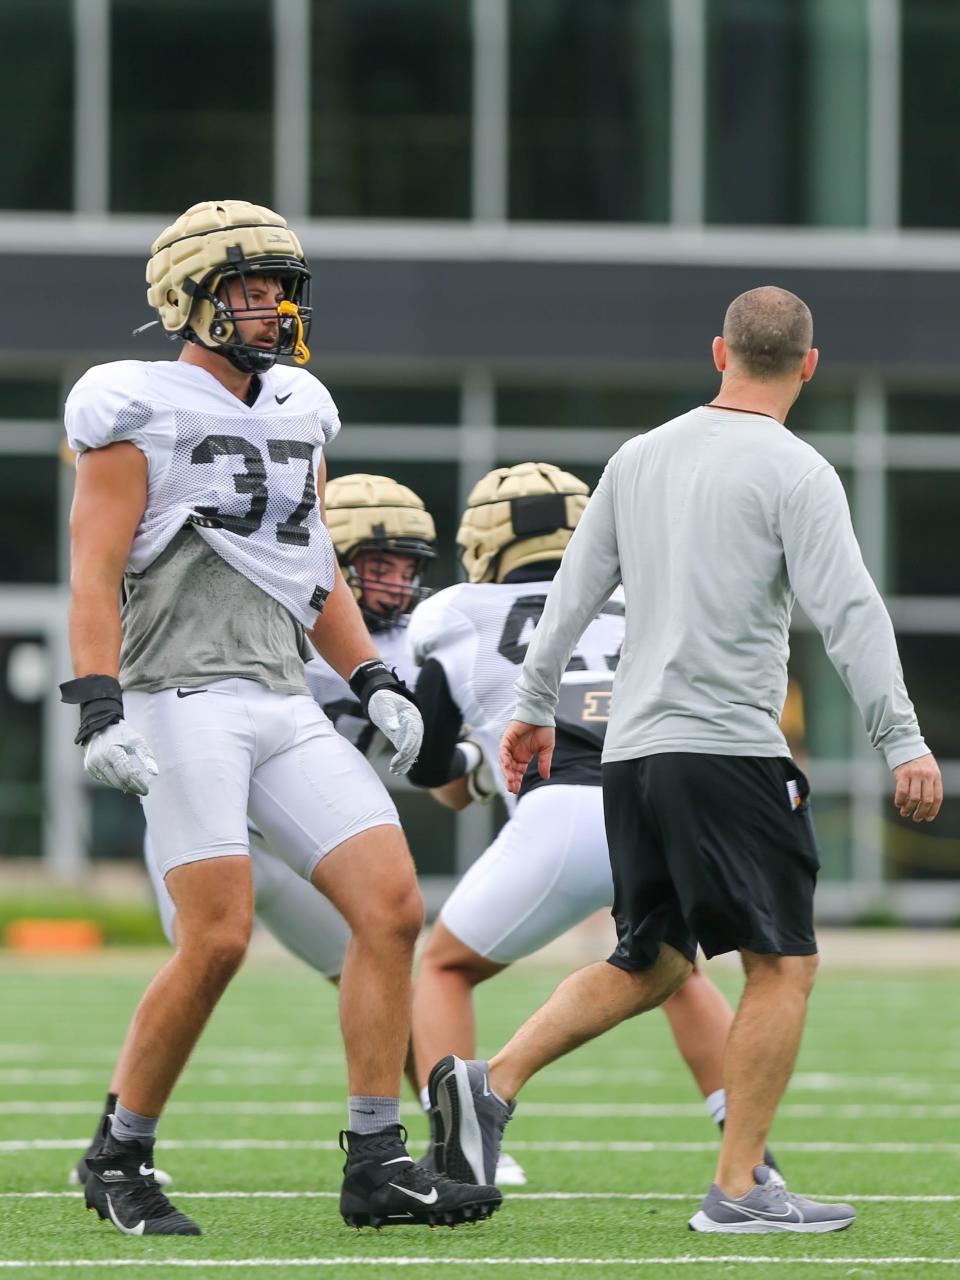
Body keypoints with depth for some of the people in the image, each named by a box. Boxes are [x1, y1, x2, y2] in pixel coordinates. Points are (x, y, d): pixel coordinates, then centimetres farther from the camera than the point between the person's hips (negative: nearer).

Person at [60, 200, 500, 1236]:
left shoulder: (296, 414, 20)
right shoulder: (138, 413, -1)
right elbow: (95, 576, -7)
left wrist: (373, 681, 15)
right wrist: (101, 711, -18)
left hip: (283, 707, 7)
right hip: (182, 700, -7)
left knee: (392, 907, -6)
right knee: (217, 939, -15)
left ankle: (376, 1166, -3)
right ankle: (120, 1159, 2)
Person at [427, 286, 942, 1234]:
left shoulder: (640, 458, 12)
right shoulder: (794, 473, -7)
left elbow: (575, 589, 17)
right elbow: (848, 614, -13)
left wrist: (535, 705, 26)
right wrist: (903, 745, -12)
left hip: (632, 749, 7)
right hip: (729, 748, -7)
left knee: (648, 964, 17)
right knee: (784, 966, 0)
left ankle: (491, 1084, 2)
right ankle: (739, 1187, -4)